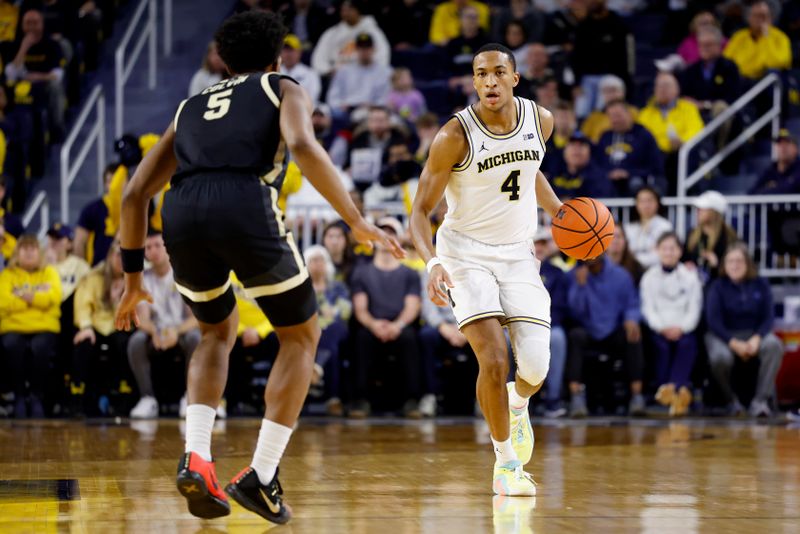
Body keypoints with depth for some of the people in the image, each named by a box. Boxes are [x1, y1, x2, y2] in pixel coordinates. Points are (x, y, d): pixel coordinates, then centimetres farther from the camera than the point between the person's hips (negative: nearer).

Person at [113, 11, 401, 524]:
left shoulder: (190, 108, 35)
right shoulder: (285, 90, 22)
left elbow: (135, 194, 28)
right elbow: (303, 146, -3)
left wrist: (134, 277, 35)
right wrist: (356, 221, -1)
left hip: (182, 216, 4)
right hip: (248, 212, -4)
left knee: (219, 332, 31)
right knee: (302, 336, 19)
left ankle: (196, 459, 9)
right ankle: (261, 477, 7)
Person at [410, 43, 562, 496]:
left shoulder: (540, 120, -4)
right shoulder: (455, 136, -18)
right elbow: (422, 210, -14)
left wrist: (558, 211, 4)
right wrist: (433, 263, -30)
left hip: (518, 253, 4)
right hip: (466, 253, -4)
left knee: (536, 369, -8)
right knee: (495, 362, -18)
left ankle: (518, 404, 31)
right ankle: (506, 462, 4)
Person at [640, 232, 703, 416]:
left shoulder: (690, 277, 12)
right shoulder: (649, 277, 11)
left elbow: (694, 309, 4)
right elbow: (648, 308, 3)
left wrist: (681, 328, -14)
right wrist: (663, 328, -15)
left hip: (683, 329, 0)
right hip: (658, 329, 0)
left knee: (687, 343, -31)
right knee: (662, 345, -30)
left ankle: (674, 386, -46)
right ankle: (682, 390, -38)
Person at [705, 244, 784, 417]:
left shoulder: (761, 285, 5)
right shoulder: (717, 287, -3)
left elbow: (768, 317, 1)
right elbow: (714, 321, -9)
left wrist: (756, 339, -19)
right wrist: (734, 344, -21)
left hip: (754, 333, 2)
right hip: (723, 335, -2)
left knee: (774, 345, -32)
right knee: (720, 357, -37)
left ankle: (760, 401, -30)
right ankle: (731, 399, -7)